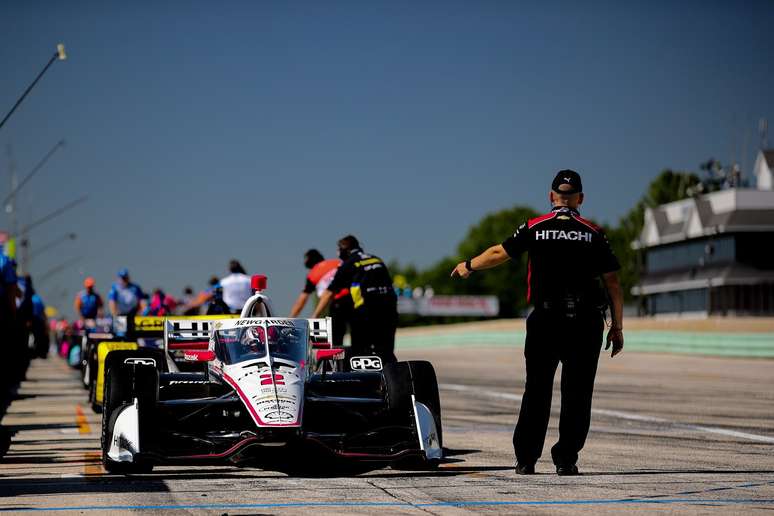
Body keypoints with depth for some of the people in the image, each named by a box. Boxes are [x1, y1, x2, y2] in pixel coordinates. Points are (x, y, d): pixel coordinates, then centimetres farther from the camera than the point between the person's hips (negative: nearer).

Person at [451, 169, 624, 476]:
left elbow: (499, 253, 10)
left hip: (545, 321, 1)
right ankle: (566, 459, 3)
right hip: (585, 324, -1)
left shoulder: (535, 228, 2)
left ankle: (526, 459, 11)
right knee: (576, 393, 5)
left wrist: (468, 266, 28)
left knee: (537, 391, 10)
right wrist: (617, 327, 6)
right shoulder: (593, 234, 2)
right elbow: (612, 283, 0)